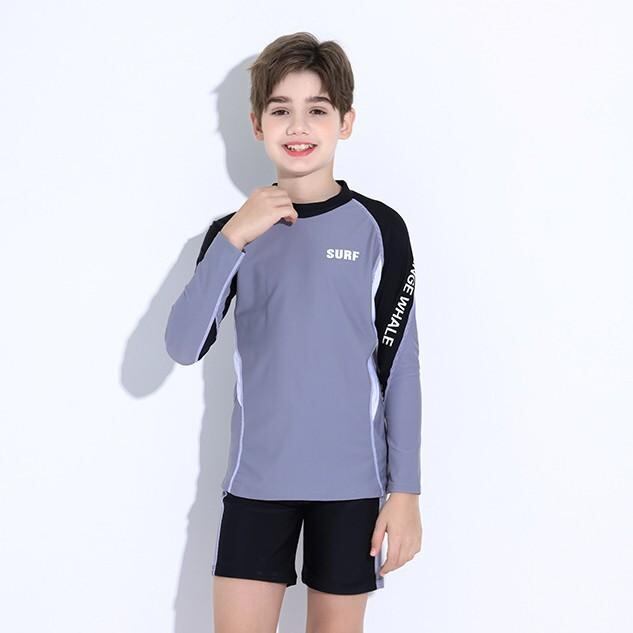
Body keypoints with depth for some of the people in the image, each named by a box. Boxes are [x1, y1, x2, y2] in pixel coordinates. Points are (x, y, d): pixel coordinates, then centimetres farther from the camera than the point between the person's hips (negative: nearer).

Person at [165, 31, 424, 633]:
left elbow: (400, 367, -1)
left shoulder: (378, 228, -2)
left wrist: (406, 490, -4)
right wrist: (234, 238, -16)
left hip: (351, 481, -1)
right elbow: (184, 346, -8)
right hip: (256, 477, 1)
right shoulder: (232, 231, 4)